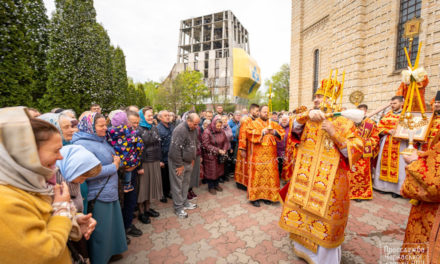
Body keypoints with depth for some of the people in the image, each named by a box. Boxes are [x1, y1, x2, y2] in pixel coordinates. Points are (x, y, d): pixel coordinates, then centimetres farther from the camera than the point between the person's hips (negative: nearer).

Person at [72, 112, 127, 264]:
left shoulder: (101, 139, 7)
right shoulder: (82, 144, -19)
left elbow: (108, 159, 19)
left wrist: (116, 160, -4)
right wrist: (114, 167, -18)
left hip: (110, 191, 9)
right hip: (98, 195, -8)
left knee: (112, 223, 23)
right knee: (101, 230, 10)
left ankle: (111, 251, 44)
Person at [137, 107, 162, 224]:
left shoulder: (154, 128, 10)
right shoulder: (138, 129, -10)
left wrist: (159, 160, 12)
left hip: (154, 162, 6)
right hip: (144, 162, -6)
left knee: (152, 184, 15)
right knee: (143, 186, 6)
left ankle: (147, 208, 34)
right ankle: (141, 212, 23)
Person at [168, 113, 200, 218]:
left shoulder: (194, 129, 2)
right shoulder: (180, 130, -24)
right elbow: (175, 149, -24)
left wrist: (193, 159, 13)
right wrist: (179, 165, -18)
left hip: (188, 162, 8)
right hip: (177, 162, -8)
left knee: (186, 183, 19)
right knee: (177, 185, 4)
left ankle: (184, 202, 36)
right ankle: (178, 208, 18)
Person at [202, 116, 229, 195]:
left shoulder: (222, 131, -2)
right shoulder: (207, 132, -17)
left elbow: (226, 141, 5)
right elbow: (206, 145, -21)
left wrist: (224, 150, -12)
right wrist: (218, 150, -22)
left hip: (220, 156, 5)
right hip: (210, 156, -5)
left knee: (218, 170, 15)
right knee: (210, 171, 7)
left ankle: (216, 184, 36)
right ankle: (211, 187, 27)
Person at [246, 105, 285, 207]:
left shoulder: (273, 124, 16)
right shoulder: (254, 123, 3)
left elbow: (282, 132, 12)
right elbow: (249, 132, -15)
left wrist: (274, 132, -7)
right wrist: (262, 132, -15)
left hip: (270, 155, 4)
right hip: (258, 156, -4)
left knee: (270, 175, 5)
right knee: (257, 175, -2)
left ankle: (267, 195, 19)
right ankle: (254, 197, 8)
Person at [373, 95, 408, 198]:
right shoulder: (388, 115, 12)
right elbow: (380, 126, 6)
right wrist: (388, 131, -11)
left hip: (400, 144, -3)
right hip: (387, 143, 4)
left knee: (397, 165, -3)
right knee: (386, 163, 7)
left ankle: (397, 189, 6)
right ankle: (385, 186, 16)